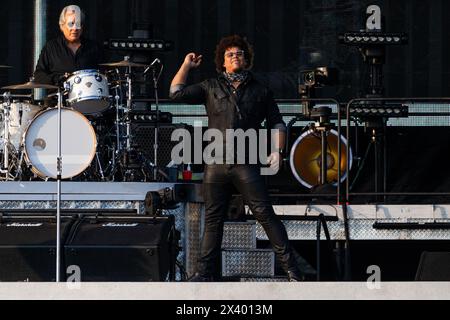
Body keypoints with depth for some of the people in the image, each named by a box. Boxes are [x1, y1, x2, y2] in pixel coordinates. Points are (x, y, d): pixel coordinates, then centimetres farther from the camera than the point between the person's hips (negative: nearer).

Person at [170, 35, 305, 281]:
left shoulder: (259, 91, 11)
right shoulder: (211, 88, 13)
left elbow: (277, 123, 14)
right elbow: (176, 93, 6)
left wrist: (276, 151, 1)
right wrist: (186, 65, 11)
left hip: (246, 165, -2)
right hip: (216, 163, 2)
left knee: (265, 215, -7)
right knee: (212, 219, 5)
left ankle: (291, 268, -6)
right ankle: (206, 273, 12)